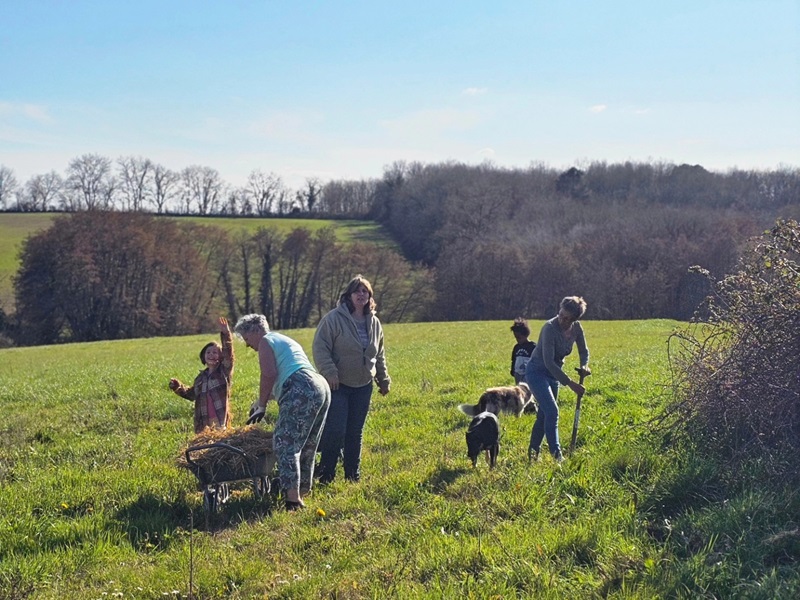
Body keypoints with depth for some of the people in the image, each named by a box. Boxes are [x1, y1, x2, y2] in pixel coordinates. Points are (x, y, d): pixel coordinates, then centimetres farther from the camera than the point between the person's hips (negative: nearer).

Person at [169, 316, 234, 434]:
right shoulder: (201, 377, 18)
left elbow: (228, 354, -13)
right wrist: (178, 387, 14)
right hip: (203, 422, 5)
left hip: (220, 420, -5)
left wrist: (226, 334, -26)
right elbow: (191, 394, 31)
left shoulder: (224, 371, 3)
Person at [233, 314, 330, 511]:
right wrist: (263, 400, 35)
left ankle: (293, 498, -17)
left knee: (285, 444, -10)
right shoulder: (285, 340, 33)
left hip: (301, 392, -10)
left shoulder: (266, 341, 5)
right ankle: (302, 491, 25)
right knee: (307, 447, 17)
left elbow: (269, 374, -9)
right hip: (322, 387, 10)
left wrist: (261, 406, -1)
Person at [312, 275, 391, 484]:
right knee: (335, 430, -9)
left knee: (356, 432, 10)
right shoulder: (334, 318, -10)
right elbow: (320, 347, -12)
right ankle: (325, 475, 4)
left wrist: (384, 380, 21)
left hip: (363, 386, 5)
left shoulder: (374, 322, 9)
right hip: (338, 385, -5)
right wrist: (329, 372, -20)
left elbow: (379, 355, 20)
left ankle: (353, 475, 21)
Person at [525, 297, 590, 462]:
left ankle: (533, 452, 22)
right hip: (537, 372, -7)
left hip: (554, 373, 7)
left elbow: (583, 350, 9)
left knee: (544, 414, 11)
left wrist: (584, 365, -14)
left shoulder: (576, 327, -7)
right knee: (551, 411, -17)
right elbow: (548, 362, -30)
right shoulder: (550, 328, -27)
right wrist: (569, 383, -31)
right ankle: (556, 454, -16)